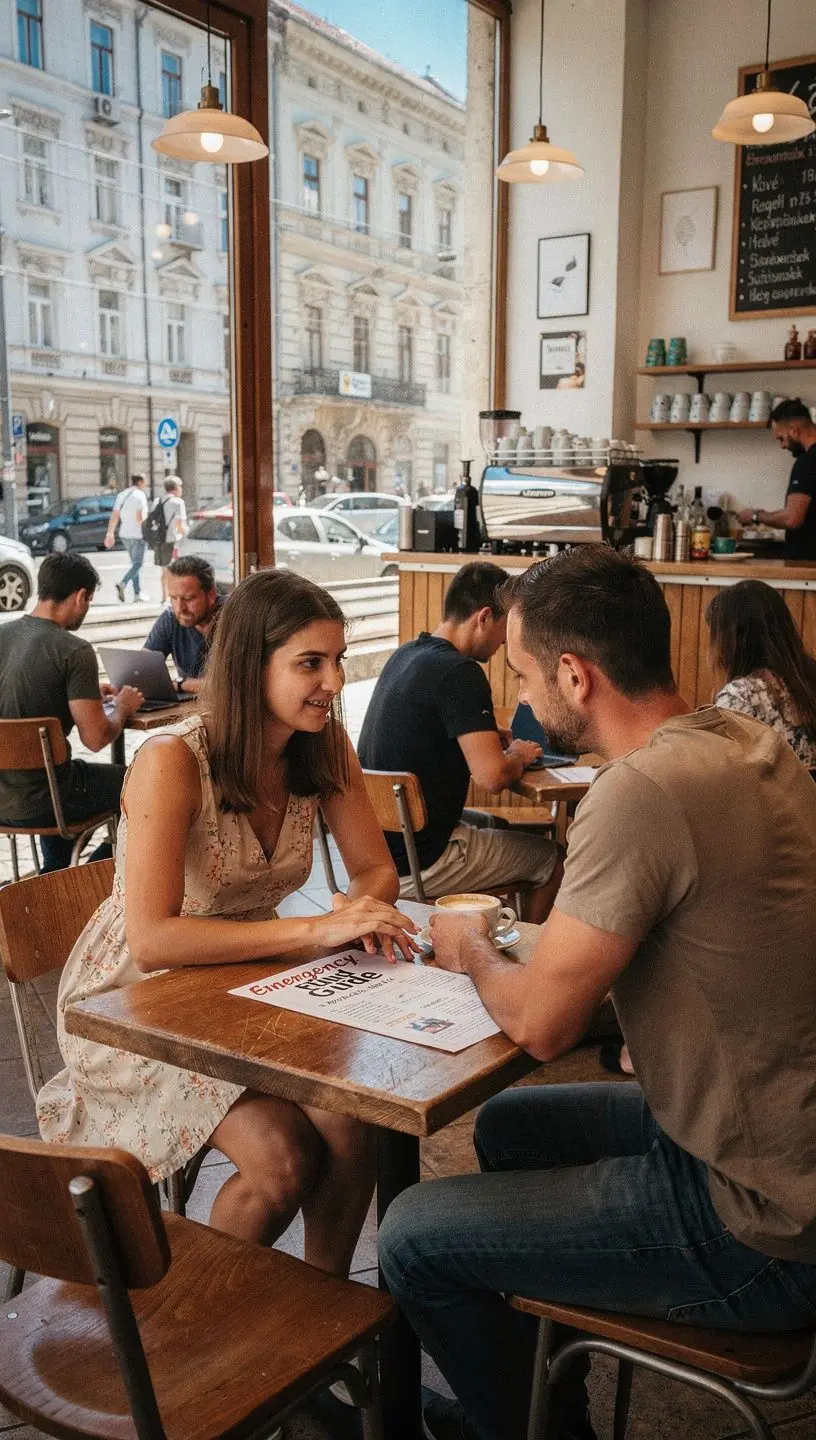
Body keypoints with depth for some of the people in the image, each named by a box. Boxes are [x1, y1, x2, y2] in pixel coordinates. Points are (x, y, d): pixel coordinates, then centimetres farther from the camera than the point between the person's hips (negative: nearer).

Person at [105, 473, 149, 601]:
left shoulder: (122, 495, 9)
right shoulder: (140, 495, -12)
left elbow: (114, 516, 8)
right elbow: (140, 517, -20)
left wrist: (110, 534, 10)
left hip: (124, 534, 7)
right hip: (137, 535, -7)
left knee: (135, 563, 15)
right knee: (137, 564, -3)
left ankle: (137, 593, 15)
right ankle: (122, 584, -23)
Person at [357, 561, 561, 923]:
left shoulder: (405, 655, 6)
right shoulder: (460, 673, -22)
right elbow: (493, 777, -27)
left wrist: (489, 738, 10)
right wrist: (518, 756, -5)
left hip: (376, 840, 9)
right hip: (416, 864, -9)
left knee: (494, 825, 33)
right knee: (552, 859, 9)